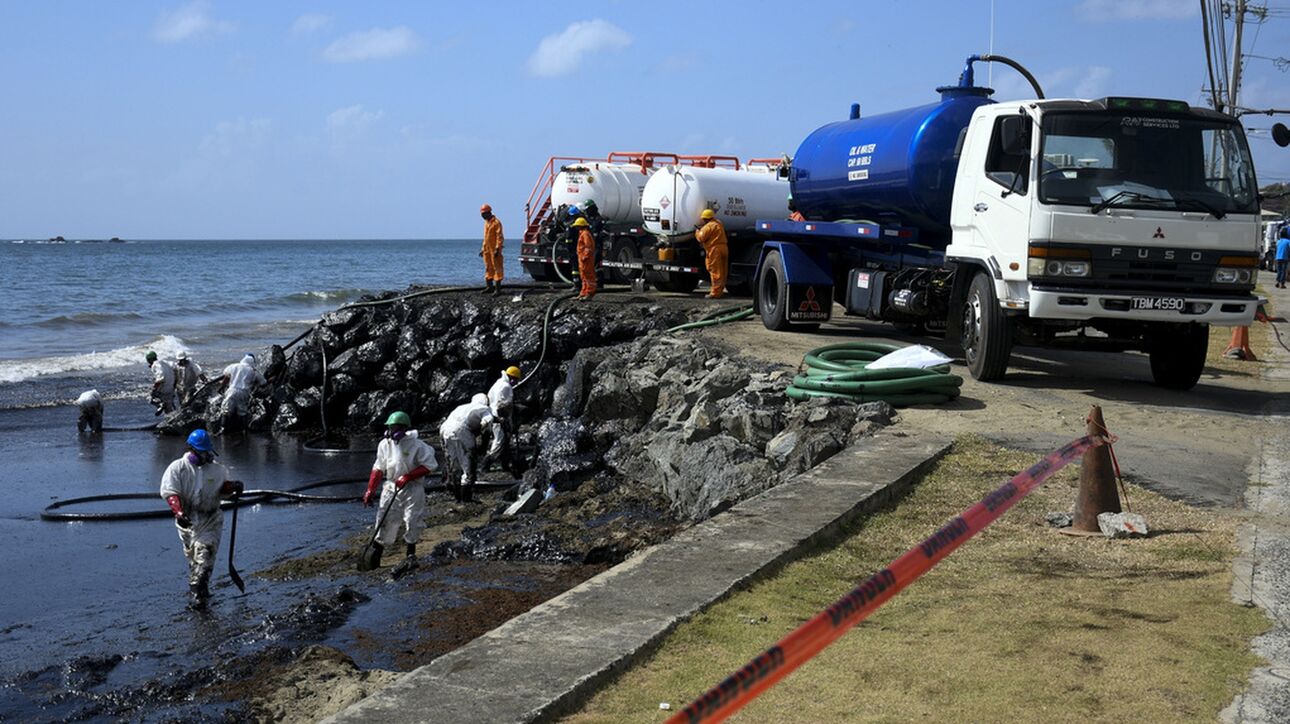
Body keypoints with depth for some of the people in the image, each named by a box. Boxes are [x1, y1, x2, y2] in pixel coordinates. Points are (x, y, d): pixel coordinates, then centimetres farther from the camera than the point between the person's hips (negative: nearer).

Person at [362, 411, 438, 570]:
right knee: (386, 521, 0)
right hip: (391, 488, 4)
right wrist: (370, 490, 8)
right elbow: (378, 469, 11)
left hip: (412, 489, -4)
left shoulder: (416, 445, -13)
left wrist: (408, 477, -18)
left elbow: (429, 466, -12)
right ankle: (376, 555, 6)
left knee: (412, 521, -6)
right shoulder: (384, 445, 2)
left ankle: (411, 555, 7)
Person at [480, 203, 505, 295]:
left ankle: (498, 288, -6)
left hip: (494, 249, -9)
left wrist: (497, 249, -22)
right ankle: (489, 287, 19)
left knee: (497, 268, -6)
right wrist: (483, 249, 22)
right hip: (487, 249, 9)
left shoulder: (496, 223, -11)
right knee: (488, 268, 12)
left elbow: (499, 237, -16)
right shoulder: (486, 222, 16)